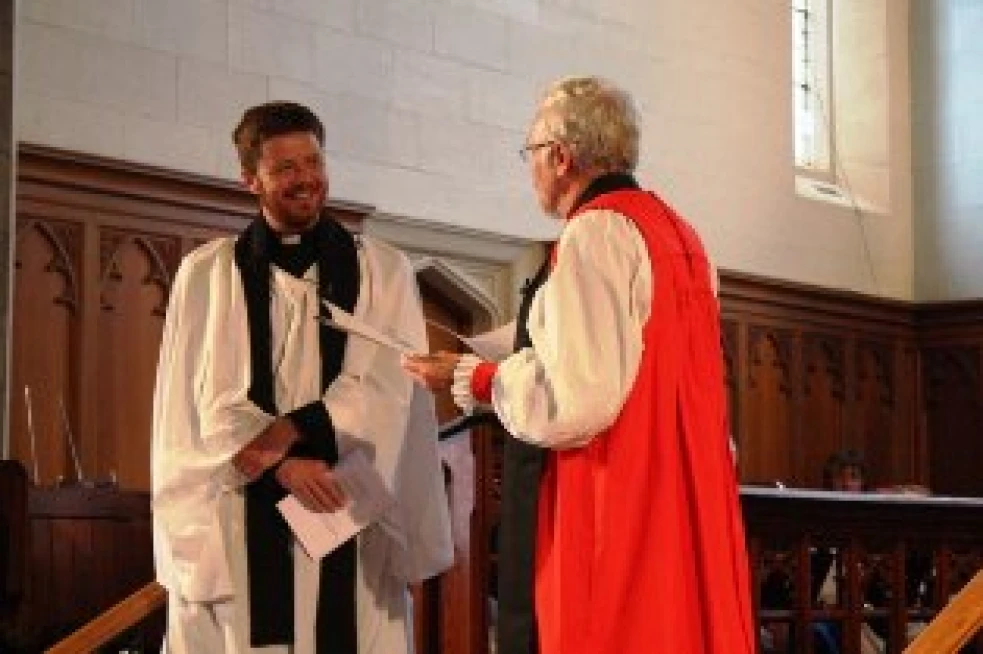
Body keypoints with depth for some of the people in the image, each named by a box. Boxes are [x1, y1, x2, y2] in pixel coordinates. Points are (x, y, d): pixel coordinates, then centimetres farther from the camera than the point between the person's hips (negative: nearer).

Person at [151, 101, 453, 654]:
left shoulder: (383, 271, 7)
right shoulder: (207, 273, 6)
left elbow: (386, 387, -2)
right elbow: (205, 401, 0)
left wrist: (287, 431, -14)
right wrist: (283, 464, -14)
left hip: (350, 515, 0)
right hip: (237, 517, 0)